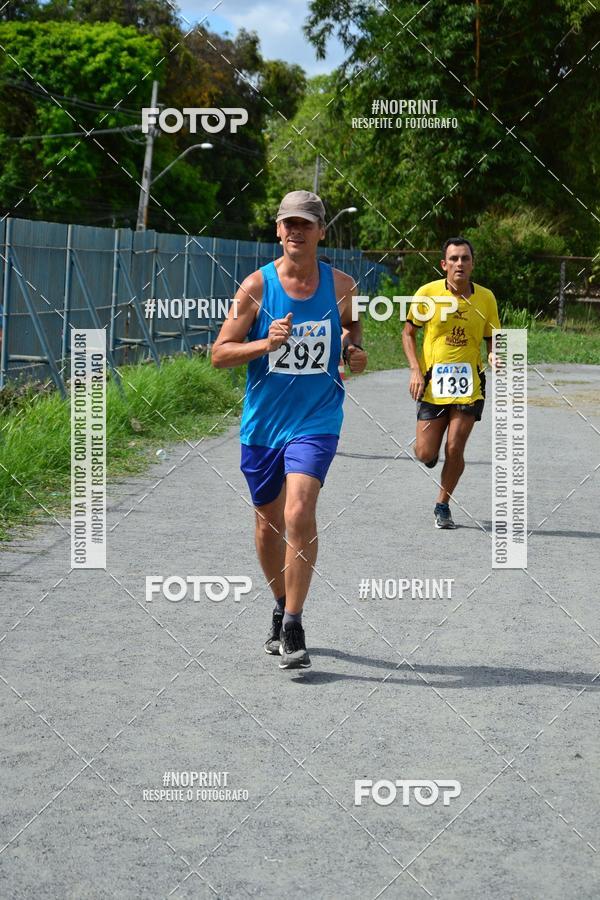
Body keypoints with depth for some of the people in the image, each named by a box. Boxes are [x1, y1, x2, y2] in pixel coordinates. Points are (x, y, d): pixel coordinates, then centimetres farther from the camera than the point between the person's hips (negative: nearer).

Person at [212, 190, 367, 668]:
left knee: (299, 513, -19)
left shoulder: (341, 285, -1)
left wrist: (355, 351, -4)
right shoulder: (256, 285, -5)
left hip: (316, 420, -1)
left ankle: (293, 628, -10)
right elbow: (220, 353, -4)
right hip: (261, 423, 2)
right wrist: (265, 343, -21)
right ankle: (282, 610, 35)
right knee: (269, 522, 13)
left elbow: (351, 325, 19)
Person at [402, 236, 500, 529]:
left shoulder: (486, 298, 1)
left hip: (469, 386, 1)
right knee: (425, 454, -2)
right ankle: (431, 443, 37)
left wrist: (493, 355, -12)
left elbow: (492, 340, 12)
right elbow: (408, 333, 5)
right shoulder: (427, 293, -4)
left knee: (455, 450, -4)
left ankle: (443, 505, 17)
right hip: (433, 384, 0)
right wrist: (415, 370, -7)